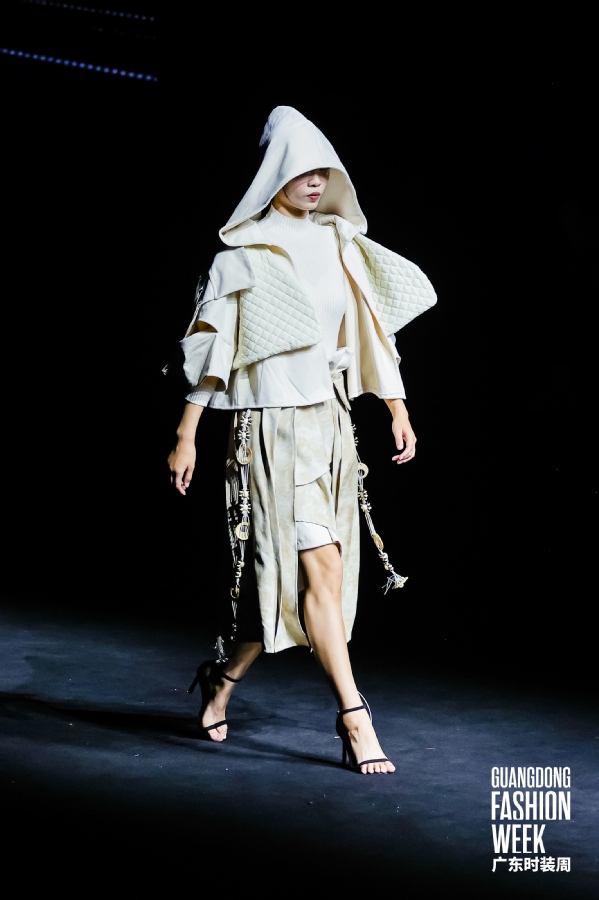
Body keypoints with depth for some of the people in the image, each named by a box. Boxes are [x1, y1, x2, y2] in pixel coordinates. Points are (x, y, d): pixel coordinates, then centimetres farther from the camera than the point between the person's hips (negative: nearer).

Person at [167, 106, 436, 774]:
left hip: (331, 423, 6)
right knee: (321, 566, -11)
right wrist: (185, 436, -6)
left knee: (289, 576, 7)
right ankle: (356, 723, -8)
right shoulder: (243, 255, -3)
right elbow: (213, 345, -4)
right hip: (274, 426, -6)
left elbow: (370, 326, 12)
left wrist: (397, 410, 8)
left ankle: (222, 679, 28)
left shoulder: (337, 244, 11)